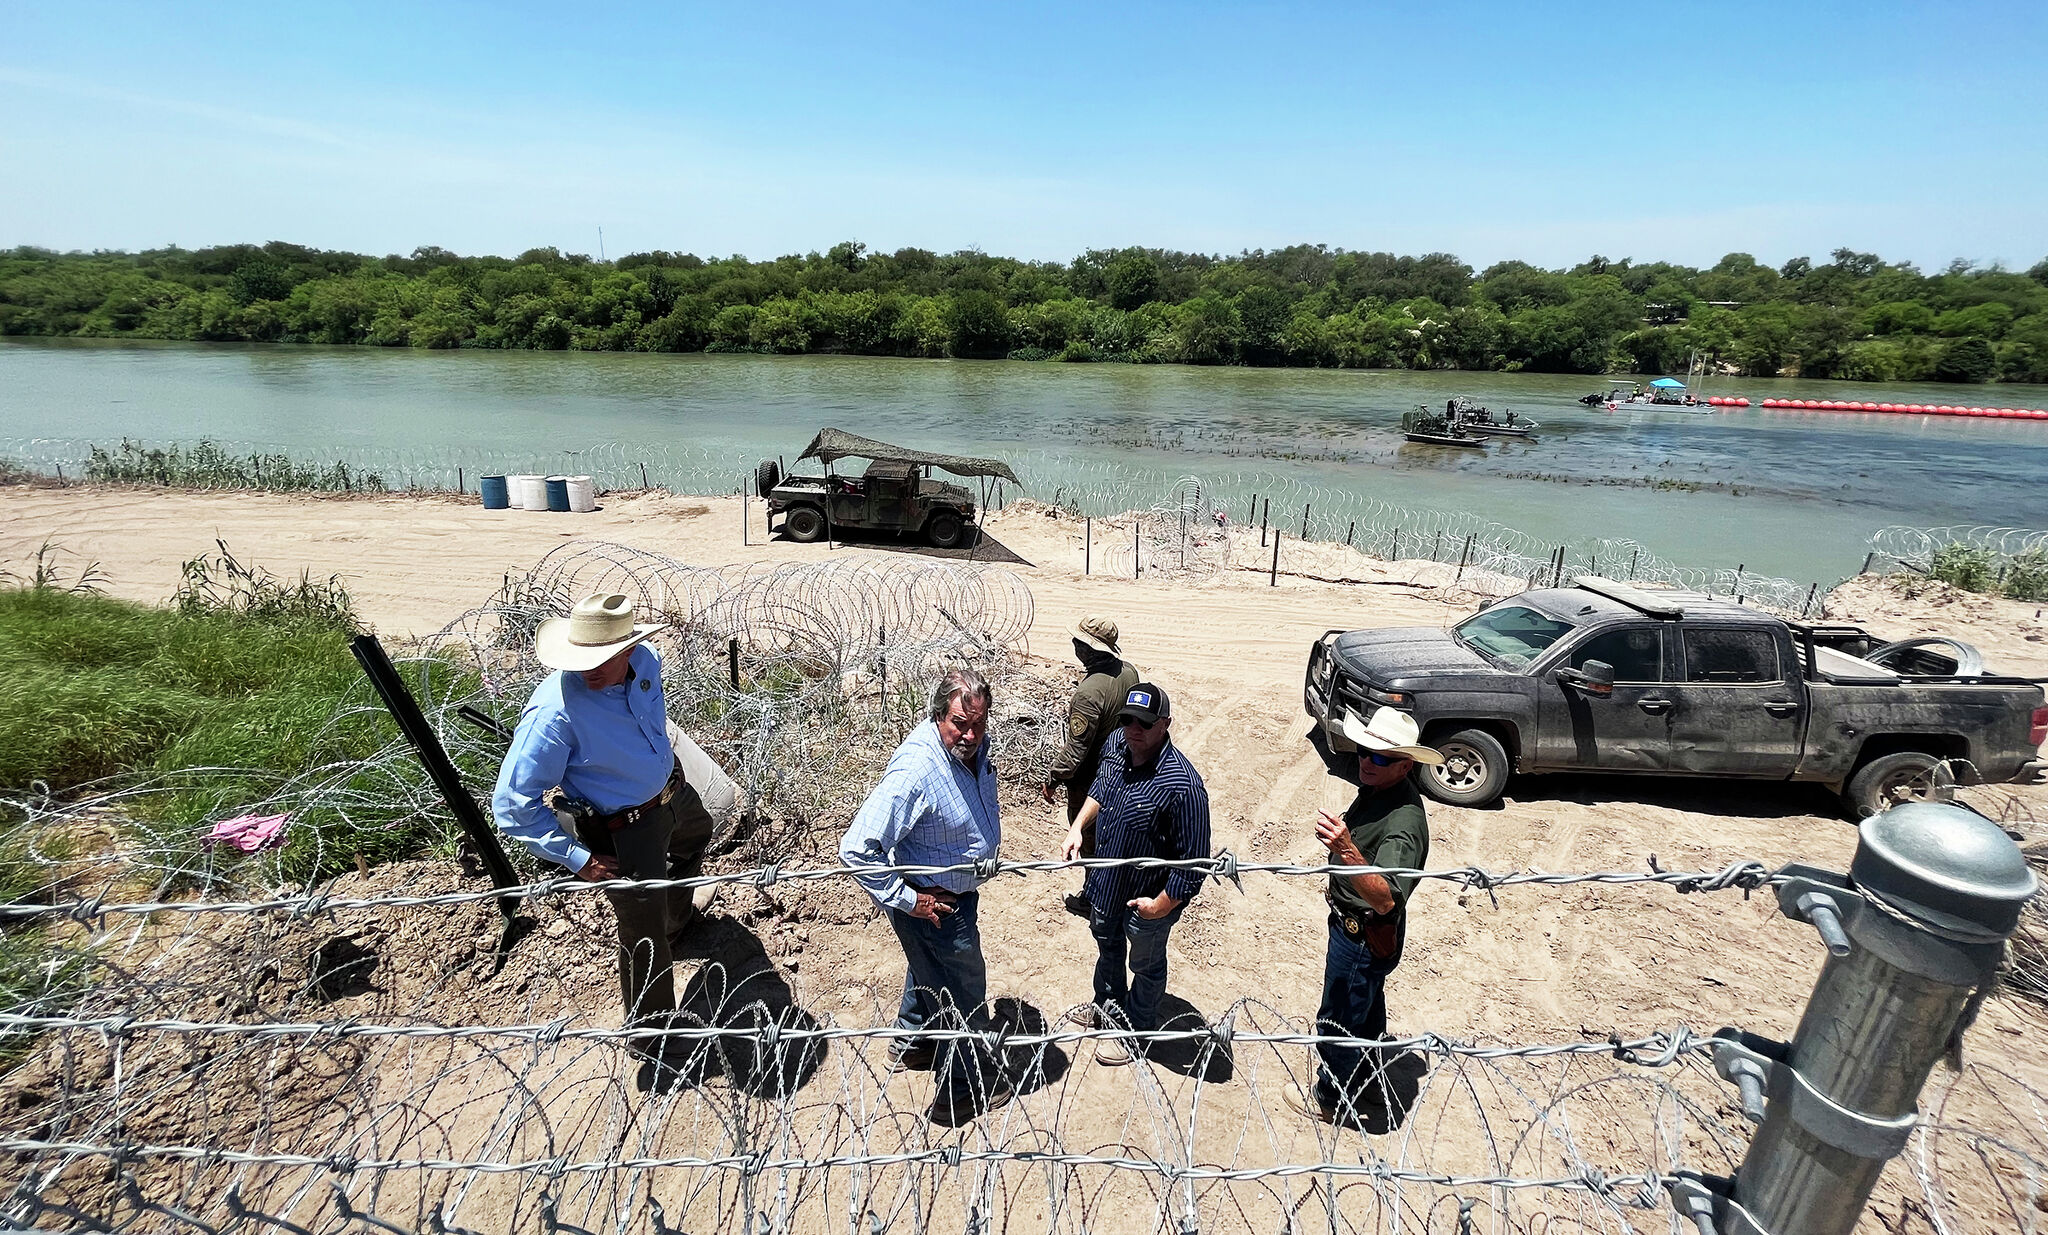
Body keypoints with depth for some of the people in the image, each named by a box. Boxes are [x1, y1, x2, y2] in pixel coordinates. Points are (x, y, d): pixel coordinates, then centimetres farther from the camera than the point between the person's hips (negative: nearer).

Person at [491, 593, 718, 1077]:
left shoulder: (646, 661, -17)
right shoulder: (555, 710, -37)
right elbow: (514, 804, -29)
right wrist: (575, 858, -26)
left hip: (673, 791, 8)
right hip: (623, 830, -7)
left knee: (697, 833, 35)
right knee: (644, 933, 4)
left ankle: (680, 911, 69)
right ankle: (650, 1038, 30)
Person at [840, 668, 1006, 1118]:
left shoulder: (973, 744, -11)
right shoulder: (915, 770, -38)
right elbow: (856, 849, -36)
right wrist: (906, 900, -27)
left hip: (960, 890, 9)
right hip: (932, 903, -9)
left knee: (930, 969, 30)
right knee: (961, 993, 11)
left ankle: (910, 1045, 56)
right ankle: (963, 1083, 37)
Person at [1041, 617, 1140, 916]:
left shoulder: (1089, 691, -34)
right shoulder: (1128, 671, -9)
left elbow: (1075, 749, -28)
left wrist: (1052, 780, -15)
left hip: (1089, 781, -8)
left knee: (1087, 838, 12)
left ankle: (1091, 898, 30)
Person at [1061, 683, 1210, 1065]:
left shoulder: (1182, 786, -37)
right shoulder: (1116, 744, -14)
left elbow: (1194, 859, -28)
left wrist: (1162, 904, -21)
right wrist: (1078, 825, -2)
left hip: (1147, 898, -7)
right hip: (1106, 880, 7)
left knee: (1146, 965, 22)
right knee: (1106, 943, 32)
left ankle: (1136, 1031, 48)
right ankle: (1108, 1005, 61)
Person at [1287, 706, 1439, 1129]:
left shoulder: (1403, 824, -35)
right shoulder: (1376, 789, -5)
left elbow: (1385, 899, -46)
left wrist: (1346, 851, -59)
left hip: (1365, 937, -10)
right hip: (1353, 925, 10)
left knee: (1338, 1022, 12)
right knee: (1365, 1012, 28)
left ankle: (1334, 1101, 36)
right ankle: (1367, 1089, 50)